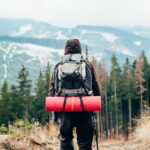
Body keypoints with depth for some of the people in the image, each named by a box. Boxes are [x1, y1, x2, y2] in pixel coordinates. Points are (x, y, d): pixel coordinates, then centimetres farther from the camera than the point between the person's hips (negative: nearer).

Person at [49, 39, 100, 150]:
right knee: (84, 141, 4)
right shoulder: (88, 65, 6)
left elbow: (52, 89, 4)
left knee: (65, 139, 15)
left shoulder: (59, 66, 7)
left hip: (65, 108, 1)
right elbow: (96, 88, 5)